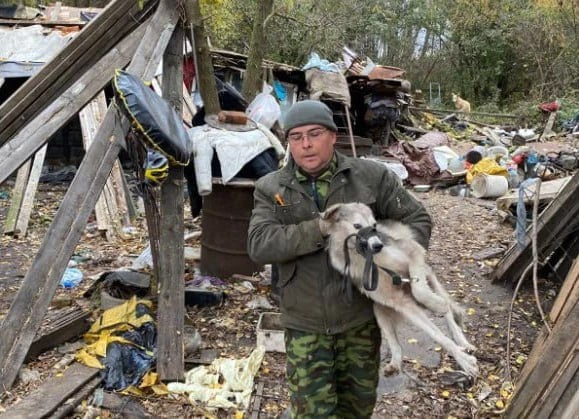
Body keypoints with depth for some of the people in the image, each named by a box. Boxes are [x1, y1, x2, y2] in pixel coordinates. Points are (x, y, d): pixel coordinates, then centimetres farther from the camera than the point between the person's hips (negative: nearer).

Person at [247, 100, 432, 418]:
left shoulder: (371, 176, -3)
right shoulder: (271, 189, -3)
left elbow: (416, 218, 4)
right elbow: (259, 245, -16)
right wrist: (324, 228, -23)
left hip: (361, 318, 1)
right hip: (305, 324, -1)